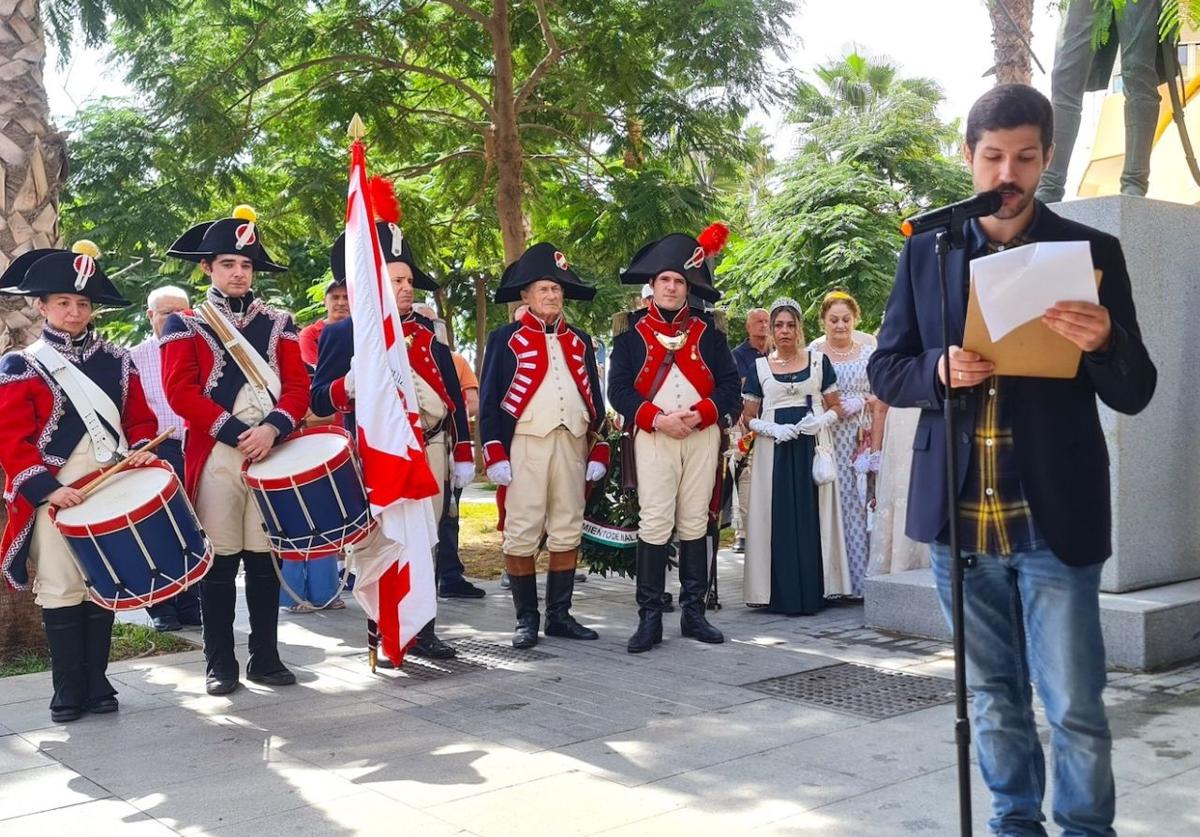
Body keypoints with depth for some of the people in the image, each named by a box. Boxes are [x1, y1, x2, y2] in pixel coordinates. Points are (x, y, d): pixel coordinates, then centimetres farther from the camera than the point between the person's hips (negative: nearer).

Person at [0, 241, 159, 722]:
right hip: (56, 497, -3)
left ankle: (97, 683, 19)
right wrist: (45, 488, -18)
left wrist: (141, 449, -8)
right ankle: (69, 691, 11)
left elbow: (140, 418, 13)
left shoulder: (116, 362, 10)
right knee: (62, 592, 0)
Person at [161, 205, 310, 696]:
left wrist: (272, 428, -14)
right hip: (215, 459, -2)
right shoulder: (185, 326, 5)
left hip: (272, 456, 3)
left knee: (265, 559, 6)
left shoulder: (278, 324, 13)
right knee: (219, 561, 0)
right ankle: (220, 664, 10)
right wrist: (238, 433, -15)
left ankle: (266, 659, 15)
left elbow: (298, 387, 5)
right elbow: (181, 391, -7)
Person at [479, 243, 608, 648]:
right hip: (524, 446, -4)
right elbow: (490, 401, -1)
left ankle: (559, 615, 16)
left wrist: (599, 451, 8)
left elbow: (595, 398, 16)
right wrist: (495, 455, -9)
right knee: (521, 536, -2)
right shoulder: (505, 339, 3)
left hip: (572, 444, 4)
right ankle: (526, 620, 8)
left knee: (568, 535, 6)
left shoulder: (580, 341, 15)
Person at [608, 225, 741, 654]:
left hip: (702, 436, 2)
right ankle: (649, 618, -3)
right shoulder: (632, 330, 7)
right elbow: (619, 388, 0)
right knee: (654, 524, -7)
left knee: (695, 523, 5)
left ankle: (693, 613, 12)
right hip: (653, 437, -2)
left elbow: (730, 384, 7)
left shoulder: (707, 329, 12)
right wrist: (657, 419, -13)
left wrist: (699, 413, -10)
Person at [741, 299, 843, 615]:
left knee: (810, 517, -3)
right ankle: (784, 594, 3)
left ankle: (811, 592, 4)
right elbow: (749, 418, 9)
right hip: (775, 452, 0)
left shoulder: (818, 361, 9)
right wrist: (771, 429, -9)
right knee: (780, 518, -2)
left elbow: (835, 407, 11)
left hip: (811, 448, 0)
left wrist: (821, 420, -9)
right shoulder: (759, 367, 9)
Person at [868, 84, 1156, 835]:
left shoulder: (1092, 251, 1)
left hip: (1055, 516, -2)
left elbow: (1135, 393, -2)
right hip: (960, 516, 2)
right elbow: (886, 370, 7)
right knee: (994, 701, 16)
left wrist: (1104, 343, -24)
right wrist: (940, 370, -14)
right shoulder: (926, 251, 7)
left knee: (1075, 708, 2)